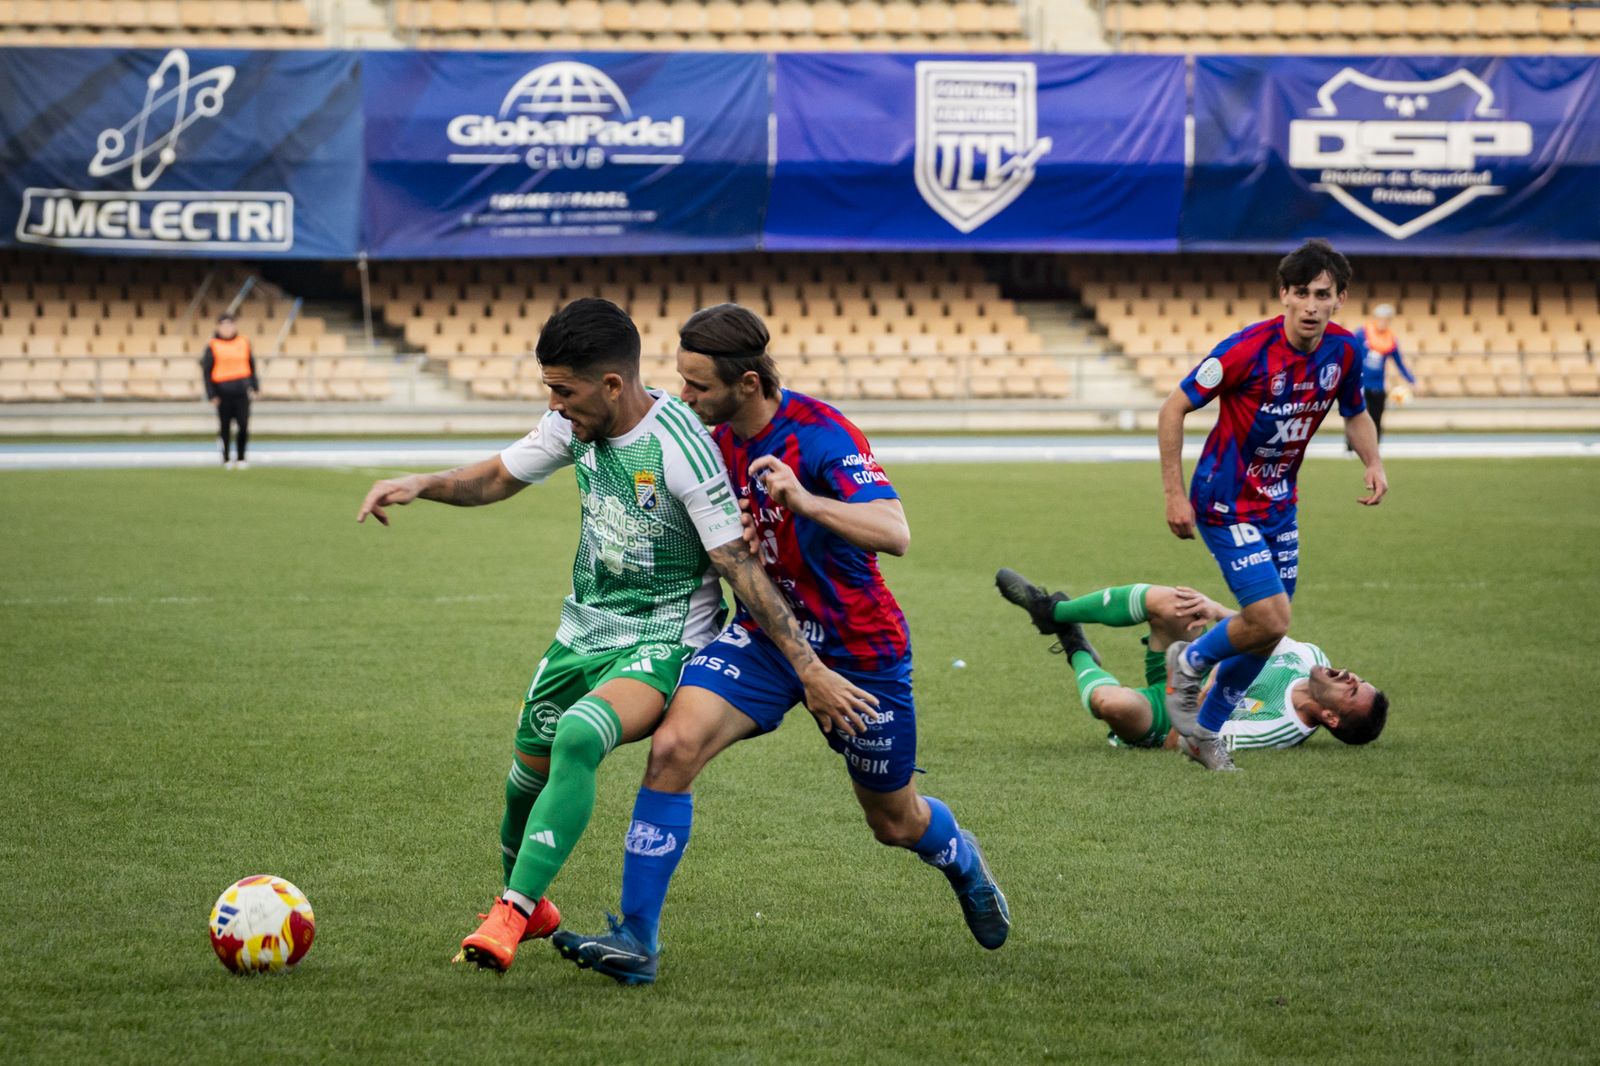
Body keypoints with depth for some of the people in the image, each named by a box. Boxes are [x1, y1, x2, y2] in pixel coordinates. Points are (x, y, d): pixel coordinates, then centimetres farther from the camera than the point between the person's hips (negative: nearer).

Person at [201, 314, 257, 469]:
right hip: (223, 392, -2)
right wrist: (211, 394, -5)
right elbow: (206, 371, 0)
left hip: (242, 391, 2)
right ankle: (226, 459, 15)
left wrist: (254, 386, 10)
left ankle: (241, 458, 8)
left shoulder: (244, 343, 9)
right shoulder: (213, 347, 0)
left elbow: (251, 366, 16)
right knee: (225, 427, 3)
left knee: (244, 425, -6)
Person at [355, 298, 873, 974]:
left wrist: (810, 671, -22)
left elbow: (741, 566, -22)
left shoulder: (681, 448, -25)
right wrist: (420, 485, -6)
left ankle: (512, 916, -26)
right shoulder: (578, 422, -4)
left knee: (577, 739, -32)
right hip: (583, 632, 7)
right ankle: (527, 906, 45)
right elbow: (500, 477, 12)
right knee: (528, 772, 15)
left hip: (662, 644, -7)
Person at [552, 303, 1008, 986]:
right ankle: (637, 938, -18)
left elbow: (894, 533, -35)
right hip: (763, 629, 5)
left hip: (857, 647, -5)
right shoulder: (718, 437, -4)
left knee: (896, 822, 13)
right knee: (674, 745, -22)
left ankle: (962, 859, 51)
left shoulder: (822, 435, -24)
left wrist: (805, 499, -49)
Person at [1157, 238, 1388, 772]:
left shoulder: (1343, 350, -5)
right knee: (1270, 620, -15)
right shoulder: (1249, 348, -24)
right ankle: (1190, 661, 15)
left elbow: (1355, 414, 15)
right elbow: (1173, 408, -17)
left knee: (1269, 632, 9)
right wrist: (1174, 494, -17)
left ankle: (1207, 728, 28)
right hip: (1227, 503, -7)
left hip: (1279, 503, 7)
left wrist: (1373, 462, -6)